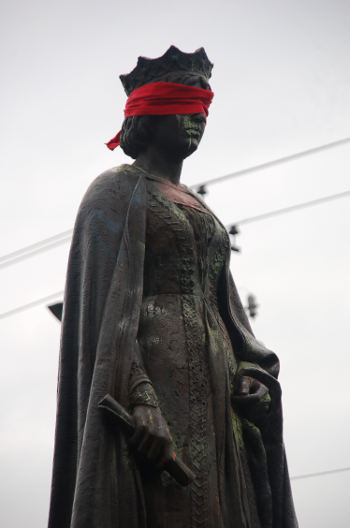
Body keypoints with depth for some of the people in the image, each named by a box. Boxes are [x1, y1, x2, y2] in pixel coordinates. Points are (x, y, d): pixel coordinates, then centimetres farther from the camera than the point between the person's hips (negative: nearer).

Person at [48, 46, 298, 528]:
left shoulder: (200, 211, 26)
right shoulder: (117, 191, 3)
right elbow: (108, 305, -10)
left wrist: (249, 371, 2)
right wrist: (139, 399, -23)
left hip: (214, 389, 7)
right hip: (159, 374, -7)